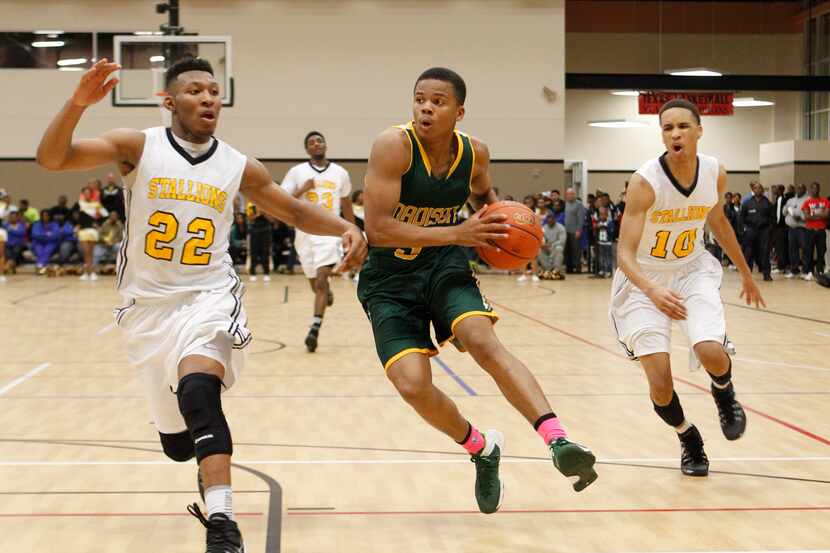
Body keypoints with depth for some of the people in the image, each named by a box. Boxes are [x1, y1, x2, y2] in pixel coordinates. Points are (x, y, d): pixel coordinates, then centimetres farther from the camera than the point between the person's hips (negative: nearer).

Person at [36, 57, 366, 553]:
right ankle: (214, 467, 50)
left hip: (210, 295, -1)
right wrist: (78, 104, -33)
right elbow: (51, 159, -16)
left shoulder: (239, 166, -1)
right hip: (148, 303, 1)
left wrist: (345, 228, -5)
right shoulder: (137, 146, -5)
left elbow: (295, 212, 13)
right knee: (178, 444, 12)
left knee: (198, 389, -34)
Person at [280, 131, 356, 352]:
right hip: (305, 233, 2)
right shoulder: (297, 172, 1)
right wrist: (302, 190, -17)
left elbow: (347, 206, 17)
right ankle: (327, 292, 51)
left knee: (320, 281, -18)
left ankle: (314, 329, -20)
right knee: (315, 284, 15)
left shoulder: (340, 173, 6)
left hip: (329, 233, -1)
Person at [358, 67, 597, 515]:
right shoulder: (393, 146, -20)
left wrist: (500, 223, -3)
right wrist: (457, 233, -29)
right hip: (389, 279, -2)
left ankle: (558, 442, -36)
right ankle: (482, 448, 12)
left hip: (445, 266, 2)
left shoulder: (475, 152, -5)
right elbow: (377, 229, -27)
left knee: (483, 341, -27)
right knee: (412, 385, -16)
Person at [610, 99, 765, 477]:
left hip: (692, 269, 3)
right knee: (660, 384, -12)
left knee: (711, 353, -23)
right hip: (645, 279, -3)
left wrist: (746, 273, 22)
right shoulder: (644, 182, -24)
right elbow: (625, 254, -25)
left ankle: (724, 394, 15)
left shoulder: (715, 174, -9)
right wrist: (653, 291, -44)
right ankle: (688, 440, 21)